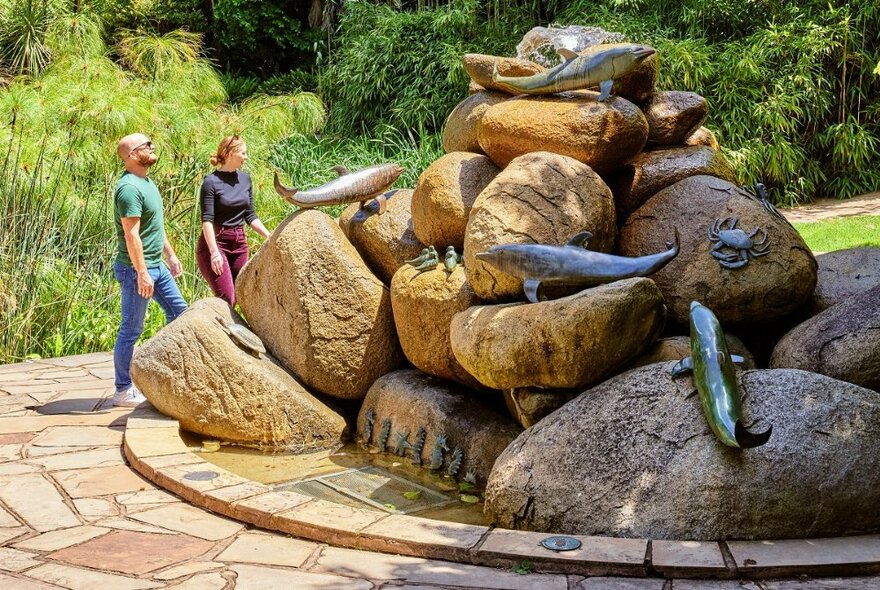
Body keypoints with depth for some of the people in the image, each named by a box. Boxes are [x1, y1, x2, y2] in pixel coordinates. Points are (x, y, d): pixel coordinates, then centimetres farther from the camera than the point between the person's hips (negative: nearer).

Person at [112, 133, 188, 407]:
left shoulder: (147, 182, 12)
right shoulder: (130, 187, -20)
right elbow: (131, 234, -24)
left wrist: (170, 255, 22)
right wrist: (142, 273, -25)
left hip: (156, 265, 10)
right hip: (136, 269, -10)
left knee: (178, 311, 16)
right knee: (131, 330, -2)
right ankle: (123, 392, 7)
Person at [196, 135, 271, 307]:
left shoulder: (245, 179, 8)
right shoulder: (211, 182, -11)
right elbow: (207, 220, -16)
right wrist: (214, 253, -23)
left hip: (239, 244, 6)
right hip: (215, 242, -6)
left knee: (237, 297, 5)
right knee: (226, 299, -14)